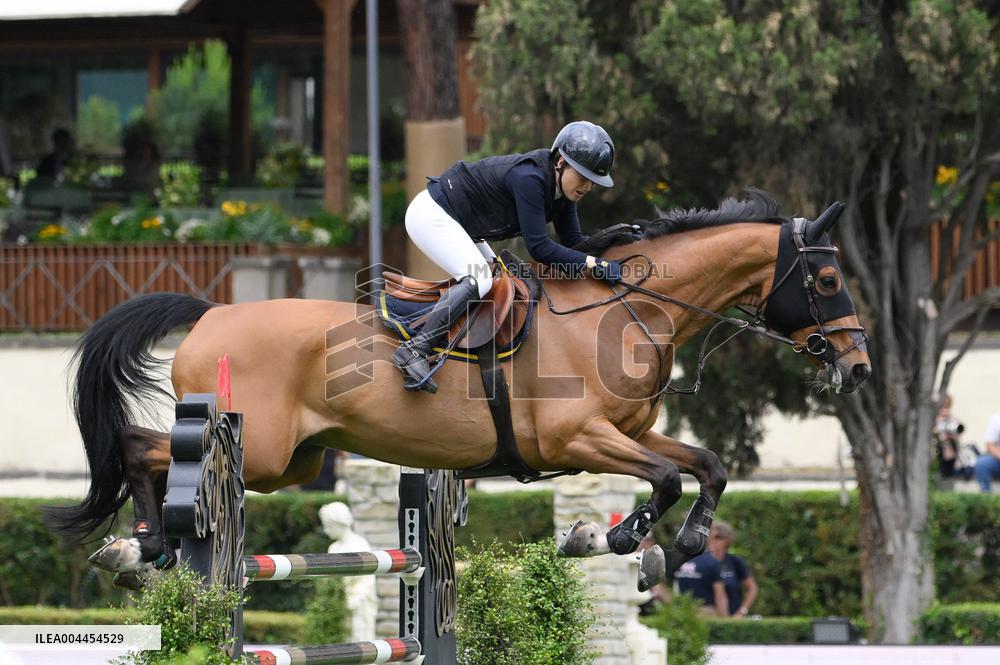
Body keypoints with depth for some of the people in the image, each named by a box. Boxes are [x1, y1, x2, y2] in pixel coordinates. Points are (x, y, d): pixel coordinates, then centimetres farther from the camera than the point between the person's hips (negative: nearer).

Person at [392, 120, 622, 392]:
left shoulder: (564, 185, -2)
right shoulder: (529, 178, -30)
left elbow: (572, 240, 4)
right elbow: (539, 247, -32)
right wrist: (593, 263, -33)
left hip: (456, 223, 11)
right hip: (430, 215, -11)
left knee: (496, 279, 13)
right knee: (478, 280, -25)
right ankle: (414, 351, -26)